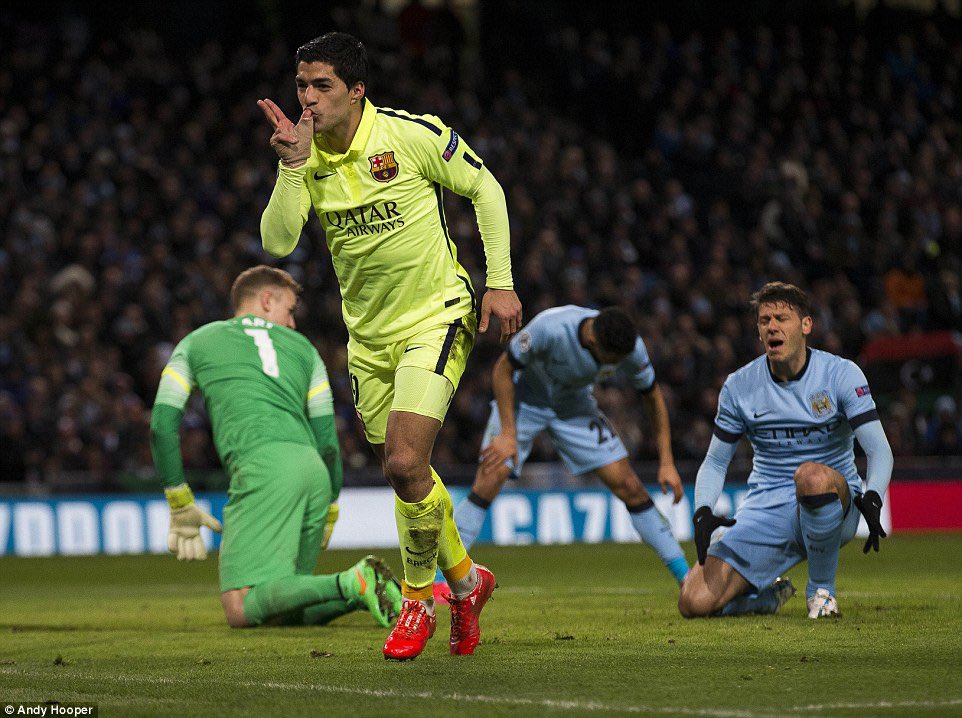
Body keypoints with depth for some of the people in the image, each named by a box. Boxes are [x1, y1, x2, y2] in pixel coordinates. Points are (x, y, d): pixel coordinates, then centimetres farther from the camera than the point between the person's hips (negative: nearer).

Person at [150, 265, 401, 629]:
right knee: (282, 608, 14)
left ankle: (352, 584, -33)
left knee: (240, 608, -14)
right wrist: (328, 514, 31)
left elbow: (163, 424, 15)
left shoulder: (196, 343, 23)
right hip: (313, 470, 5)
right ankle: (362, 586, -11)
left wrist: (181, 506, 20)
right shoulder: (302, 347, 27)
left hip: (262, 466, -4)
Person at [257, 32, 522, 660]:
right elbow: (277, 242, -13)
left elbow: (485, 189, -3)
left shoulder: (412, 135, -14)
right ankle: (464, 579, 33)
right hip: (369, 333, 5)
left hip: (437, 318, -5)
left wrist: (500, 282, -6)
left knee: (404, 465, -18)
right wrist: (293, 166, -23)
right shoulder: (305, 158, -2)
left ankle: (419, 596, 3)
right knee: (405, 473, 10)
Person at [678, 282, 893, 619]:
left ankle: (822, 589, -17)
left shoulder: (841, 374, -6)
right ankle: (770, 595, 18)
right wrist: (703, 513, -10)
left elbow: (879, 450, -13)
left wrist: (872, 500, -33)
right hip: (767, 511, 2)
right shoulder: (739, 386, 3)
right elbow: (715, 463, 10)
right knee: (695, 602, -18)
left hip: (833, 505, -2)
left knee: (812, 475, -42)